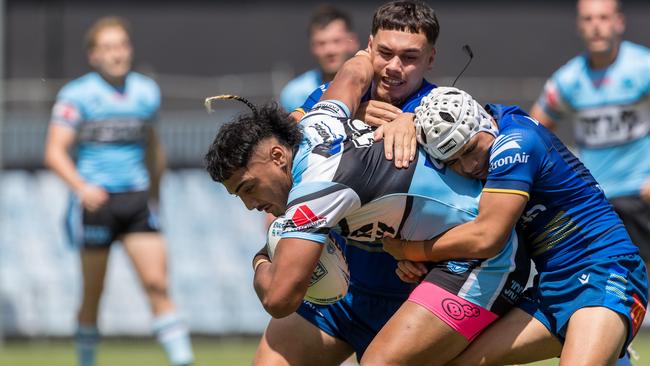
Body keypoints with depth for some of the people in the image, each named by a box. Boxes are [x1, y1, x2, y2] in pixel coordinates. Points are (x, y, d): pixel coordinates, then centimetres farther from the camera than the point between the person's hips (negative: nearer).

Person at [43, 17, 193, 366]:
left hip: (136, 198, 3)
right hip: (95, 202, -3)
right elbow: (55, 152, -9)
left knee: (157, 285, -10)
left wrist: (155, 192, 27)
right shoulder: (77, 95, -4)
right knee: (93, 295, 4)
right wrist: (82, 187, -24)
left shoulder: (146, 92, 10)